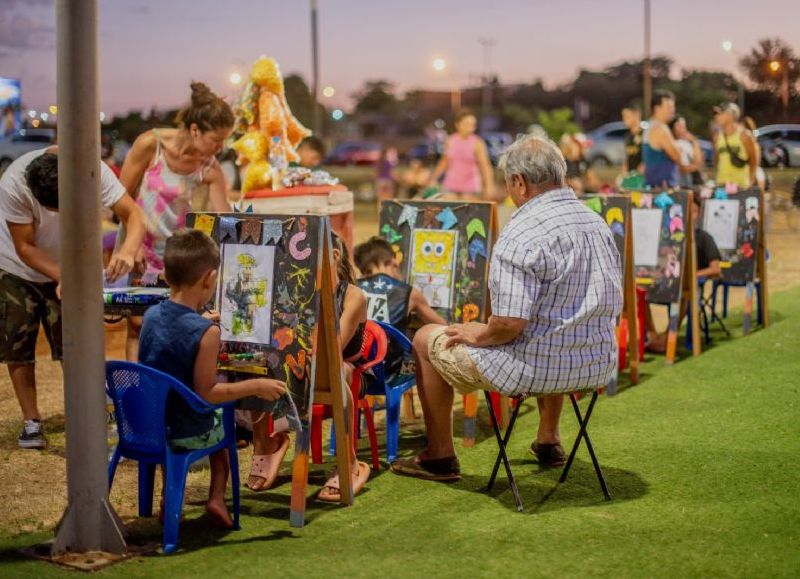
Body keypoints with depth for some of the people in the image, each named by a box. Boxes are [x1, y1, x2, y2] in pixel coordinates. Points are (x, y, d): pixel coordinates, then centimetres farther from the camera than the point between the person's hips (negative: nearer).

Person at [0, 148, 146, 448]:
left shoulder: (92, 169, -32)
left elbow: (134, 214, -32)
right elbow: (25, 248, -26)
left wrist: (127, 252, -52)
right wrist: (62, 277, -40)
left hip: (66, 267, 1)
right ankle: (31, 422, 12)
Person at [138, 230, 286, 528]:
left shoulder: (151, 315, -4)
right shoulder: (207, 331, -24)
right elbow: (206, 392, -21)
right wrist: (255, 386, -14)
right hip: (189, 433, -5)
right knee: (223, 418, 27)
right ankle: (217, 498, 19)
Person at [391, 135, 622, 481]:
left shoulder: (521, 235, -22)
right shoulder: (598, 223, 4)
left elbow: (509, 324, -27)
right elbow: (613, 306, 14)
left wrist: (479, 335, -6)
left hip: (534, 368, -8)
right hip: (598, 365, 8)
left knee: (427, 340, 13)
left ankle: (440, 457, 23)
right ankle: (548, 442, 50)